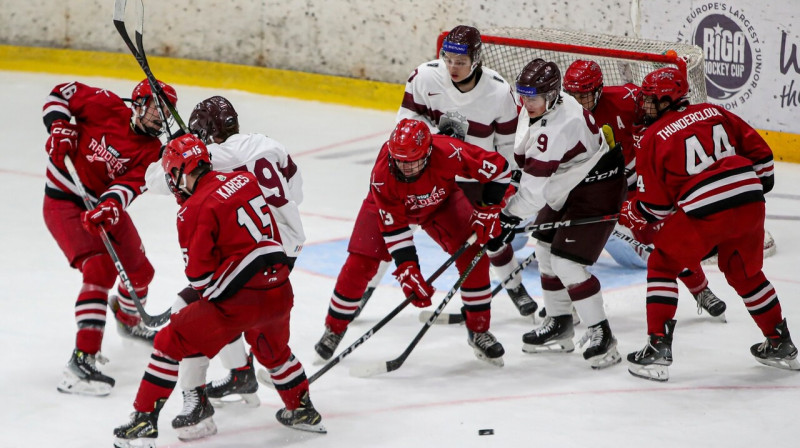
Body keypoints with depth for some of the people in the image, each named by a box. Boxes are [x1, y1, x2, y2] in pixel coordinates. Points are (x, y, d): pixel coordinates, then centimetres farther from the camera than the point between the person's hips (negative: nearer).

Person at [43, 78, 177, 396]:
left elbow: (130, 185, -21)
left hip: (105, 207, 7)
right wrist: (60, 128, -18)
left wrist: (110, 206, -41)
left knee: (140, 271, 20)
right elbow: (61, 94, -3)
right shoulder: (106, 107, -15)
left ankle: (128, 320, 57)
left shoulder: (152, 151, -5)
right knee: (99, 270, -26)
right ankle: (82, 360, -31)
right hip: (64, 202, -7)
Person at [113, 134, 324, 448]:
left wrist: (199, 293, 13)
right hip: (280, 291, 7)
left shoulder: (194, 210, -9)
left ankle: (144, 420, 0)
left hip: (240, 298, -7)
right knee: (273, 349, 35)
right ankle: (302, 410, 49)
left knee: (172, 342, 4)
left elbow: (200, 273, -9)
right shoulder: (245, 180, 10)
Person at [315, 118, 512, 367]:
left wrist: (487, 211, -26)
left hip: (440, 202, 1)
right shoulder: (382, 175, -37)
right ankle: (334, 328, 13)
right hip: (388, 207, -1)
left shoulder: (447, 152, -40)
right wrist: (407, 271, -37)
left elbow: (499, 167, -27)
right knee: (359, 265, -10)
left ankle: (479, 330, 1)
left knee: (473, 255, -15)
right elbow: (393, 227, -32)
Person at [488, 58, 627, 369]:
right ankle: (559, 326, 31)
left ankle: (602, 336, -6)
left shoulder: (561, 125, -33)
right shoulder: (537, 108, -2)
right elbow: (524, 158, 16)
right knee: (546, 251, 16)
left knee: (566, 263, -16)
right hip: (566, 190, 10)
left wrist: (509, 217, -25)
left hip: (597, 194, -10)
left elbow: (535, 183, -31)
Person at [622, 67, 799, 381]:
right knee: (744, 272, 27)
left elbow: (655, 204, 7)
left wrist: (630, 216, 26)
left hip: (704, 211, -5)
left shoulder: (653, 138, 5)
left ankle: (658, 348, 3)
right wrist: (760, 181, 33)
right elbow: (757, 149, 17)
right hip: (750, 202, 5)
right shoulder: (713, 113, 17)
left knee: (662, 266, 13)